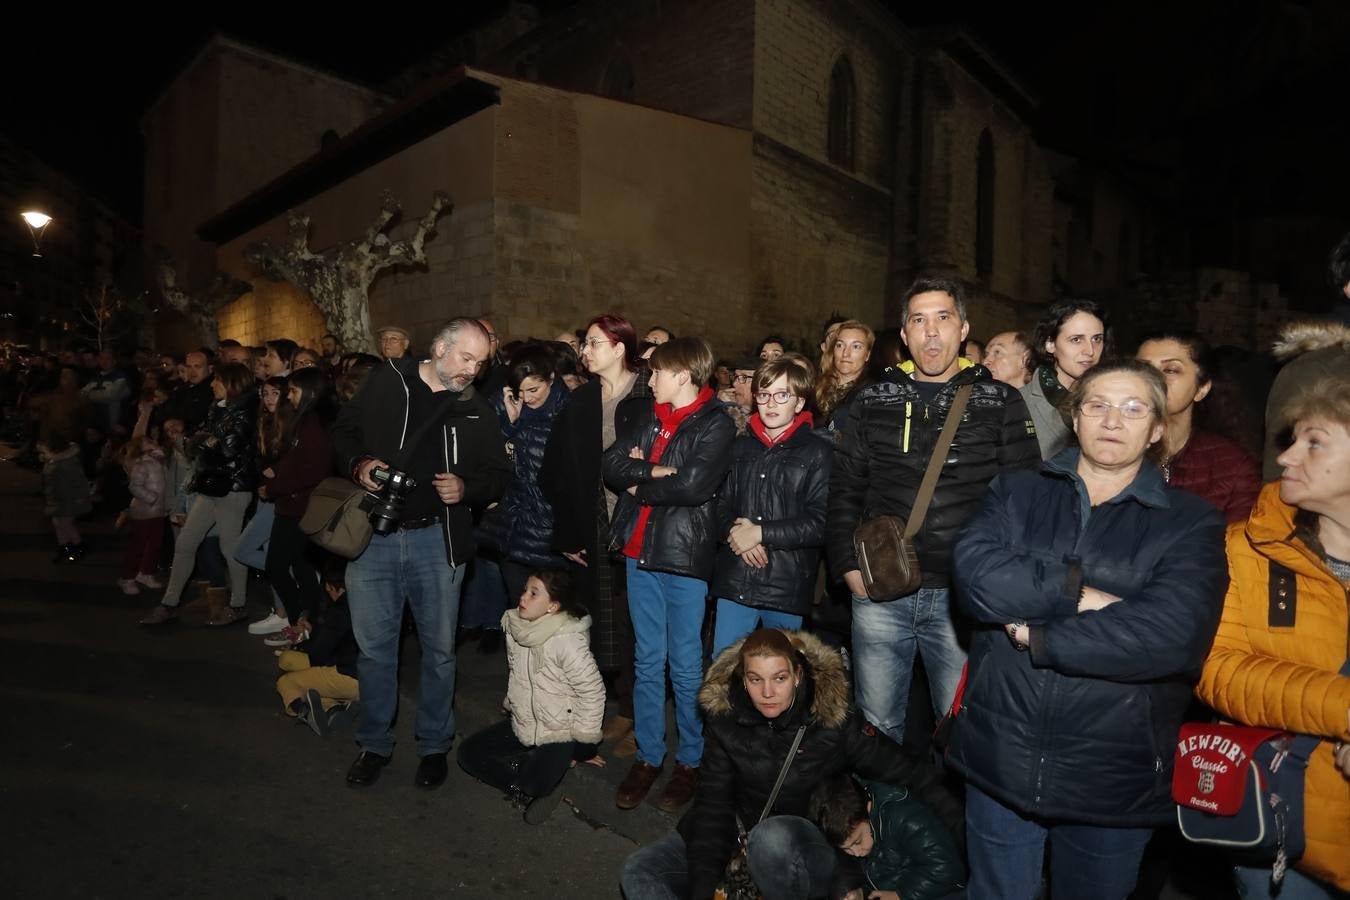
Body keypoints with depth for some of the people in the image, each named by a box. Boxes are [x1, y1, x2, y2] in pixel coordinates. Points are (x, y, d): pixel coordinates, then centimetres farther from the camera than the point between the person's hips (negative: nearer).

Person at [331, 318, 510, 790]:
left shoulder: (476, 410, 3)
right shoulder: (386, 382, 0)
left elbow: (497, 474, 7)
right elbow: (344, 431, 9)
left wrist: (466, 487, -13)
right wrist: (360, 463, -10)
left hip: (437, 539, 0)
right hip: (373, 536, 0)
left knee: (439, 648, 9)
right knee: (374, 647, 10)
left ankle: (434, 745, 29)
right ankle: (374, 743, 30)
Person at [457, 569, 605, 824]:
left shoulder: (568, 641, -27)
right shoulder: (515, 628, -5)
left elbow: (592, 691, -20)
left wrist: (582, 744, -12)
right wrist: (514, 708, 17)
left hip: (560, 731, -7)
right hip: (522, 724, 8)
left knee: (537, 782, -28)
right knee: (468, 753, 2)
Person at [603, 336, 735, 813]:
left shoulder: (715, 424, -8)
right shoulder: (650, 415, 11)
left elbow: (693, 486, -22)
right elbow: (611, 464, 2)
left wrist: (639, 483, -8)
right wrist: (655, 472, -14)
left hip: (684, 556, -6)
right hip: (640, 550, 6)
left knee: (685, 665, 6)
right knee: (647, 660, 14)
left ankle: (690, 760, 24)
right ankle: (648, 755, 27)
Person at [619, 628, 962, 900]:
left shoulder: (834, 720, -17)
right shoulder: (727, 718, -11)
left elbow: (908, 770, -12)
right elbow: (713, 804, -12)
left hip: (808, 852, -3)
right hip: (741, 840, 3)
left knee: (772, 835, -37)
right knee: (638, 872, -13)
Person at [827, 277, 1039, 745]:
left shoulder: (1001, 403, 2)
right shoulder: (873, 401, 7)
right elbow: (844, 490, 9)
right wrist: (848, 565, 0)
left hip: (962, 596, -1)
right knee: (877, 724, 14)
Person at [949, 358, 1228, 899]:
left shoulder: (1190, 523, -3)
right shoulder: (1016, 493, 1)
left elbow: (1172, 635, -20)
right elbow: (975, 576, -16)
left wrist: (1035, 636, -17)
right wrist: (1082, 594, -20)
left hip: (1116, 776, -1)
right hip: (999, 759, 1)